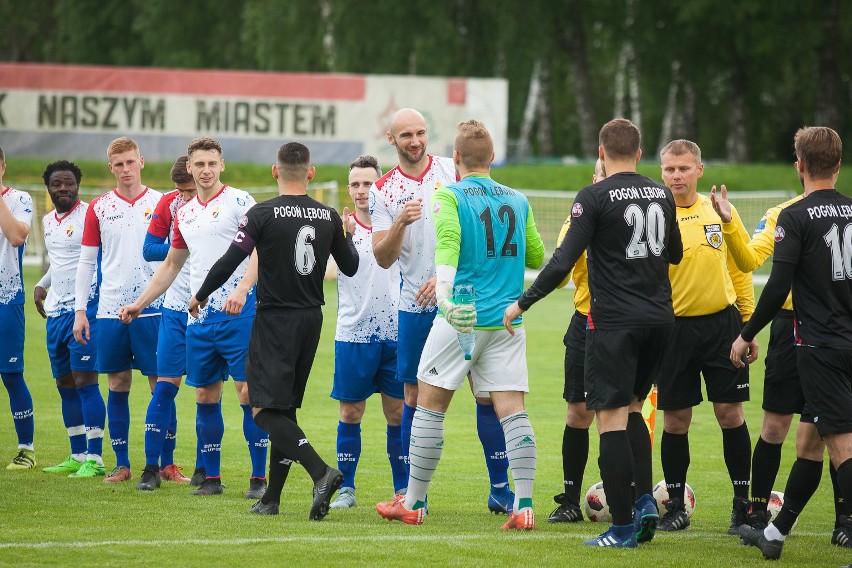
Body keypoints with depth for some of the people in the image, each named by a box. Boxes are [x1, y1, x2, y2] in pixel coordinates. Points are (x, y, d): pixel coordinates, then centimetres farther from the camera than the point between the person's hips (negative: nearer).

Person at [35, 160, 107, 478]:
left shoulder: (90, 215, -9)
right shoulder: (48, 221, 16)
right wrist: (42, 285, 14)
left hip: (84, 308, -8)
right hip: (55, 311, 8)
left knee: (84, 381, -12)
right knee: (65, 385, 10)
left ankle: (94, 459, -12)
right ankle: (77, 456, 17)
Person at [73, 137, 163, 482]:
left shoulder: (161, 204, 3)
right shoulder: (98, 208, 6)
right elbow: (86, 261, 8)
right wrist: (80, 310, 3)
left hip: (152, 309, -1)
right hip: (110, 309, 1)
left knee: (161, 385, -2)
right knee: (117, 385, 4)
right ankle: (122, 464, 10)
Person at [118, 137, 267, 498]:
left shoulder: (239, 201, -4)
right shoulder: (184, 214, 16)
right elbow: (170, 266, 26)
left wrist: (242, 290, -27)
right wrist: (140, 303, 23)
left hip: (238, 312, -6)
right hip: (200, 316, 6)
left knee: (248, 392, -8)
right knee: (205, 395, 7)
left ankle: (259, 478, -5)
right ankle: (211, 477, 14)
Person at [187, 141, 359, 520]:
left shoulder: (262, 214, -11)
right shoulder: (329, 218, 3)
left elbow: (230, 261, -11)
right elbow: (350, 267, 15)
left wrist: (200, 296, 6)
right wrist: (348, 235, 35)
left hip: (274, 319, -6)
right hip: (312, 318, 6)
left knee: (266, 410, -8)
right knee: (285, 409, 14)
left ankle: (321, 472, -27)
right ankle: (272, 498, 14)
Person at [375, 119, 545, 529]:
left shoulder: (448, 197, -4)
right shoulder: (518, 201, 10)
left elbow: (447, 244, -22)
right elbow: (537, 258, 19)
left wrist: (443, 292, -37)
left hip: (461, 320, -4)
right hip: (508, 323, 4)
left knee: (429, 405, 7)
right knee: (512, 410, 0)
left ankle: (415, 504, 12)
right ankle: (524, 507, -10)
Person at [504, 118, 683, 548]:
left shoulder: (595, 197, -9)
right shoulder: (661, 195, 8)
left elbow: (564, 261, -14)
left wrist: (523, 303, -6)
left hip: (615, 320, -6)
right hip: (660, 318, 6)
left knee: (611, 418, -3)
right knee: (631, 406, 22)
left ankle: (622, 528, -6)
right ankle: (645, 500, 8)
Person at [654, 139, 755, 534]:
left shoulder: (721, 212, 5)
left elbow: (740, 269, 12)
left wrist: (748, 324, 10)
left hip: (722, 323, 1)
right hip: (674, 327, -1)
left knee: (730, 413, -1)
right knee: (675, 420, 3)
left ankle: (743, 504, 8)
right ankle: (676, 506, 15)